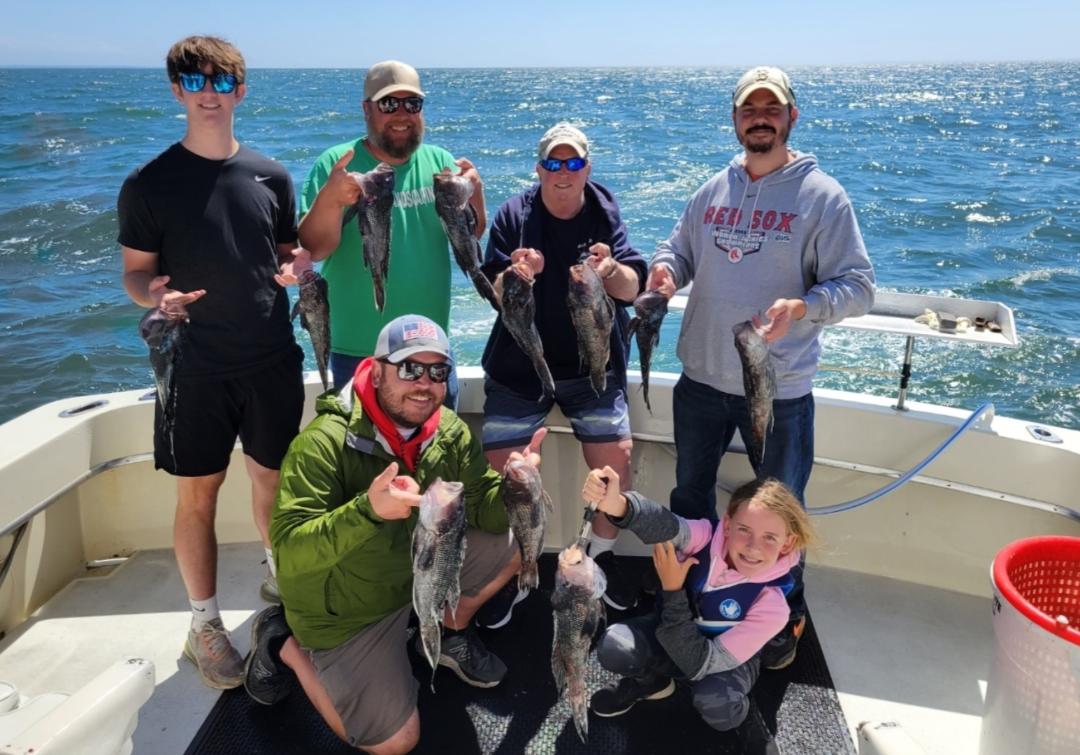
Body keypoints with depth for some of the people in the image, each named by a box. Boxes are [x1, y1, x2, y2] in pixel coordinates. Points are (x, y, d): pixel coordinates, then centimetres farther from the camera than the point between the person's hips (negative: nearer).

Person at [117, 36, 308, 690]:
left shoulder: (271, 177, 4)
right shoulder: (149, 183, -3)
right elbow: (135, 272, 0)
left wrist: (297, 265, -11)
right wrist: (154, 294, -23)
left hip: (273, 361, 3)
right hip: (197, 365, -2)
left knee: (273, 478, 14)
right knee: (198, 495, 4)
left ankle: (278, 578, 39)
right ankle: (205, 624, 21)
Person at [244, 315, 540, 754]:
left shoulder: (450, 432, -9)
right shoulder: (325, 443, -28)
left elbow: (484, 514, -5)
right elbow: (287, 553, -33)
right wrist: (367, 511, -49)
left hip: (420, 565, 6)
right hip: (346, 608, -6)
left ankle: (449, 633, 21)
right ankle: (284, 645, 15)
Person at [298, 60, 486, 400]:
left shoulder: (440, 162, 2)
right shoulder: (335, 164, -8)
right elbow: (313, 250, -14)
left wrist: (475, 193, -19)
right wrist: (330, 199, -33)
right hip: (356, 352, -3)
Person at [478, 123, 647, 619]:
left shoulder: (605, 214, 0)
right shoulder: (514, 215, -3)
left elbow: (633, 288, -8)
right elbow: (495, 294, -9)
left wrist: (611, 270, -30)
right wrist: (517, 274, -32)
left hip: (593, 367, 1)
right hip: (518, 368, -1)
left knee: (617, 461, -5)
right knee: (500, 471, -5)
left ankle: (601, 556, 22)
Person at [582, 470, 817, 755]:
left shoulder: (771, 605, -31)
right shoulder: (707, 537, -28)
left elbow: (699, 665, -33)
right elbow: (666, 526, -54)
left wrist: (672, 590, -37)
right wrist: (617, 504, -74)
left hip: (728, 659, -2)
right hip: (673, 634, 3)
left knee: (713, 702, -36)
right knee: (613, 647, -25)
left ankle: (742, 715, 2)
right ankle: (651, 681, 10)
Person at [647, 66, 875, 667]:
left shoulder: (822, 196, -8)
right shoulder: (713, 191, 7)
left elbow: (859, 287, -11)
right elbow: (679, 249, 16)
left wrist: (802, 308, -30)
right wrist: (664, 269, -9)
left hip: (780, 390, -4)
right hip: (702, 379, 5)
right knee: (691, 494, 21)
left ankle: (787, 616, 36)